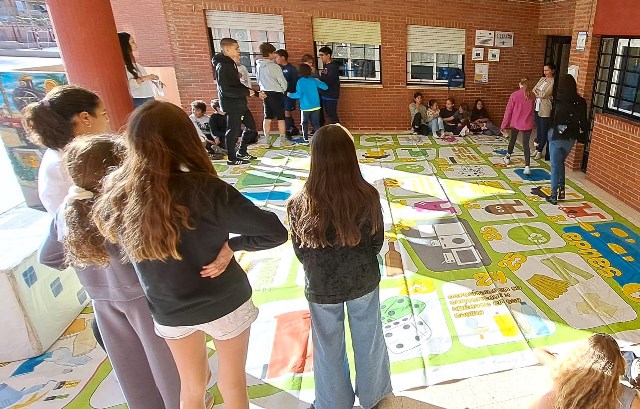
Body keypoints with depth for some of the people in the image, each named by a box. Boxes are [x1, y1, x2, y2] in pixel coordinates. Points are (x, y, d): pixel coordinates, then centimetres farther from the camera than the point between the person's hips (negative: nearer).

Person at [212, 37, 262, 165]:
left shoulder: (231, 64, 12)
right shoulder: (223, 67, -18)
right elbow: (225, 90, -25)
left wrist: (255, 93, 16)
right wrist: (247, 92, -18)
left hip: (239, 103, 10)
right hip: (231, 104, -10)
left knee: (251, 126, 17)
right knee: (233, 131, 1)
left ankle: (242, 152, 29)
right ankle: (232, 158, 15)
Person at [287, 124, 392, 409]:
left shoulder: (300, 204, -21)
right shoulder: (368, 196, -19)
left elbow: (300, 251, -7)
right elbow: (377, 242, -6)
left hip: (321, 286, -1)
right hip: (363, 281, 1)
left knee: (329, 348, 21)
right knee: (369, 341, 24)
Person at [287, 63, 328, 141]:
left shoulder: (300, 81, -8)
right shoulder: (314, 80, 1)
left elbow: (299, 94, -16)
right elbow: (325, 87, -1)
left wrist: (290, 95, 0)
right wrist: (318, 81, 18)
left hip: (305, 107, -2)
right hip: (315, 106, 3)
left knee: (305, 122, 14)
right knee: (316, 123, 7)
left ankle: (305, 137, 13)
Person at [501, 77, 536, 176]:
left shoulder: (515, 95, -10)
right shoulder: (532, 96, -1)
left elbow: (508, 111, -6)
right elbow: (533, 110, 5)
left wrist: (504, 125, 1)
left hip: (516, 122, -1)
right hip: (528, 124, 1)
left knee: (512, 140, 22)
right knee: (526, 144, 1)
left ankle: (508, 157, 41)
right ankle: (527, 166, -12)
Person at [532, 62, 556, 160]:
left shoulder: (554, 82, -11)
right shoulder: (542, 79, 13)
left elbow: (545, 94, -18)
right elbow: (534, 90, 5)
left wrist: (537, 92, -4)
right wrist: (539, 94, -13)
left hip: (545, 110, -7)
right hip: (537, 107, 7)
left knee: (543, 131, 2)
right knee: (538, 129, 14)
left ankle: (539, 151, 11)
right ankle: (537, 149, 23)